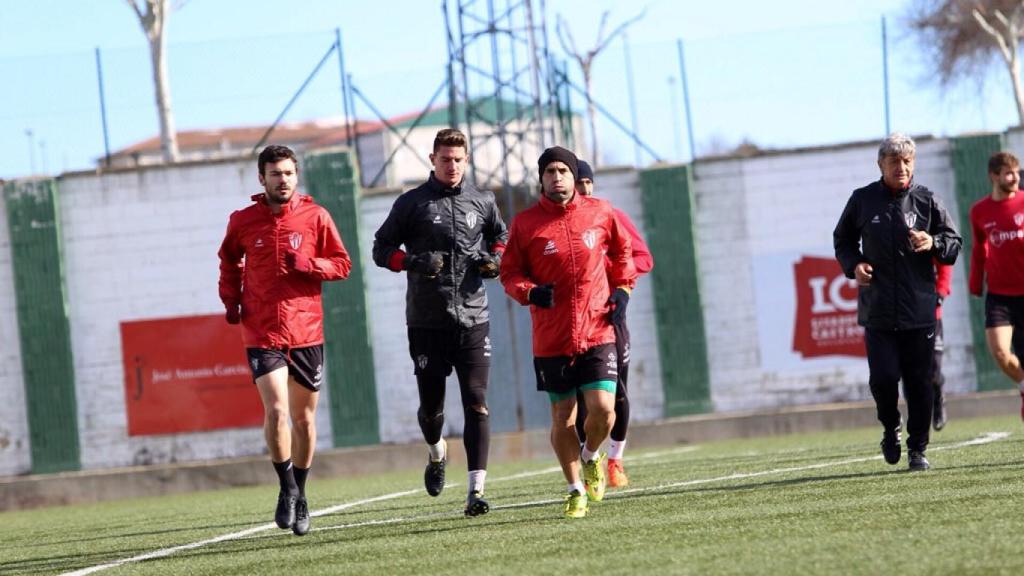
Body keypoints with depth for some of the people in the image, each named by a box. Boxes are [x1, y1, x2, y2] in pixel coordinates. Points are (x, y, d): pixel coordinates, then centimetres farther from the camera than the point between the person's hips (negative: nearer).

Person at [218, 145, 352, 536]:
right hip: (262, 331, -1)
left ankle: (299, 493, 25)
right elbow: (229, 262, 21)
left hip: (306, 329, 1)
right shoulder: (243, 221, 3)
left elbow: (342, 265, 4)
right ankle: (287, 489, -1)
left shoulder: (315, 216, 1)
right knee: (276, 409, -17)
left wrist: (308, 264, -14)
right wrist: (231, 299, 6)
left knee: (304, 417, 9)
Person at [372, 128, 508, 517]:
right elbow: (381, 249, 6)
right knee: (430, 405, 5)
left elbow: (500, 235, 26)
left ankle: (476, 491, -13)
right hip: (426, 321, -1)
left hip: (473, 320, 1)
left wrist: (495, 258, 4)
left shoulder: (482, 202, 9)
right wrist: (412, 261, -13)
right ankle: (437, 452, 40)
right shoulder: (412, 203, 2)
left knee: (476, 404, -9)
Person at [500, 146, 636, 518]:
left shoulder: (600, 213, 3)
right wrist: (530, 292, -16)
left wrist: (621, 289, 7)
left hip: (598, 331, 0)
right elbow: (509, 273, 4)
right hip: (551, 338, 0)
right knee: (563, 418, 5)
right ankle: (576, 490, 23)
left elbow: (623, 250, 20)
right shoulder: (525, 223, -2)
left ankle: (591, 456, 21)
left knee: (603, 410, -12)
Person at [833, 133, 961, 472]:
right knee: (883, 378, -9)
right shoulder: (862, 200, 6)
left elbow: (954, 243, 9)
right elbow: (843, 239, 18)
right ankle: (891, 428, 20)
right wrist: (853, 265, -1)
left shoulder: (926, 201, 5)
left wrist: (933, 243, -13)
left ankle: (917, 448, 14)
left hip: (919, 309, 0)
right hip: (877, 310, 0)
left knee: (919, 382, 2)